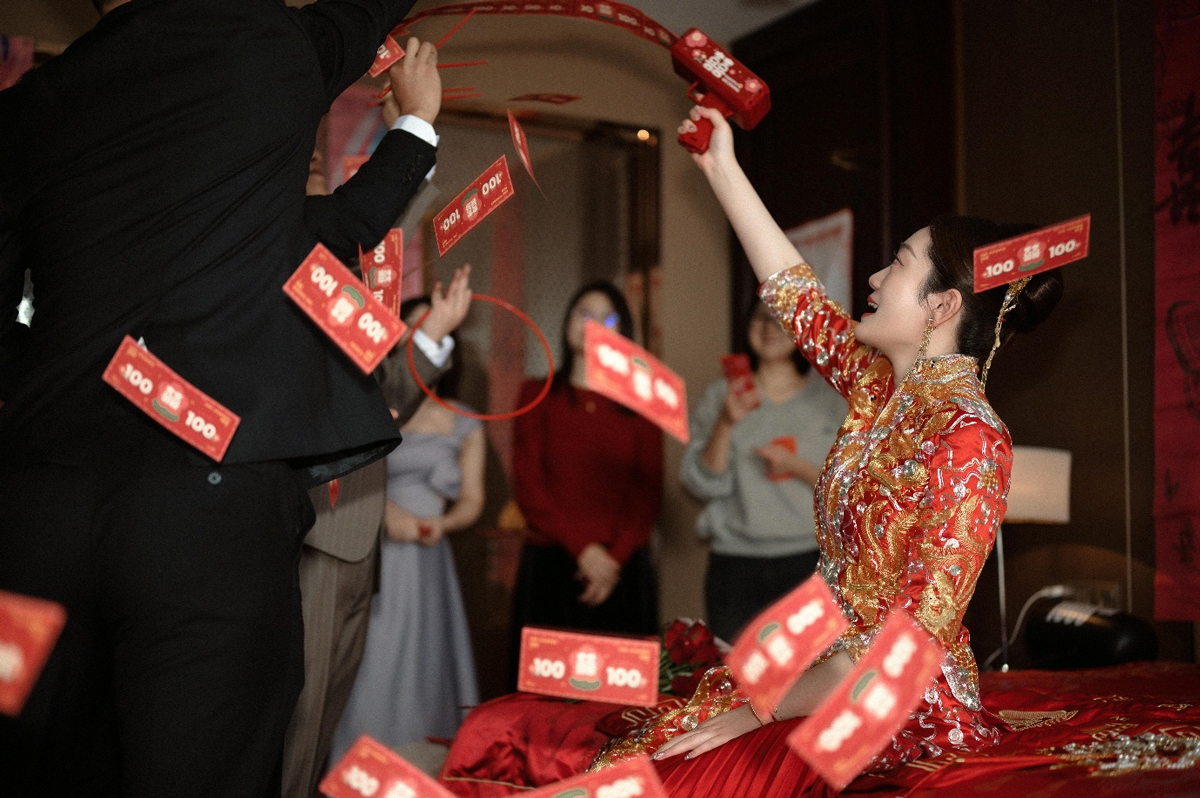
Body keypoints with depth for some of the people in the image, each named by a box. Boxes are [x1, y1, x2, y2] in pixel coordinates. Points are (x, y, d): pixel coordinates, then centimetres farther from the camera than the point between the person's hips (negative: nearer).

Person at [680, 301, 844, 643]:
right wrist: (725, 425, -12)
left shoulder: (831, 399, 6)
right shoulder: (722, 395, 7)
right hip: (735, 561, 1)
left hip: (809, 560, 0)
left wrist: (796, 467, -10)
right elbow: (701, 484, 1)